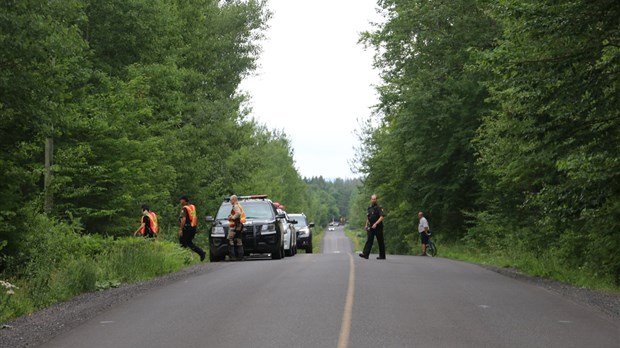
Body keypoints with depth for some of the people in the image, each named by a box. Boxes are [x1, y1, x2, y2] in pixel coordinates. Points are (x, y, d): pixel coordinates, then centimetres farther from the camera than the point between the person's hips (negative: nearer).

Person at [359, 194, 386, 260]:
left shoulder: (379, 208, -8)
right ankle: (365, 254, -13)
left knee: (380, 242, 2)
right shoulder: (369, 208, 14)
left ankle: (382, 256, 8)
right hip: (371, 227, 6)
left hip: (378, 227, -6)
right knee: (369, 240, -4)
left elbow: (381, 217, -17)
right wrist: (366, 225, 16)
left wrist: (376, 224, -25)